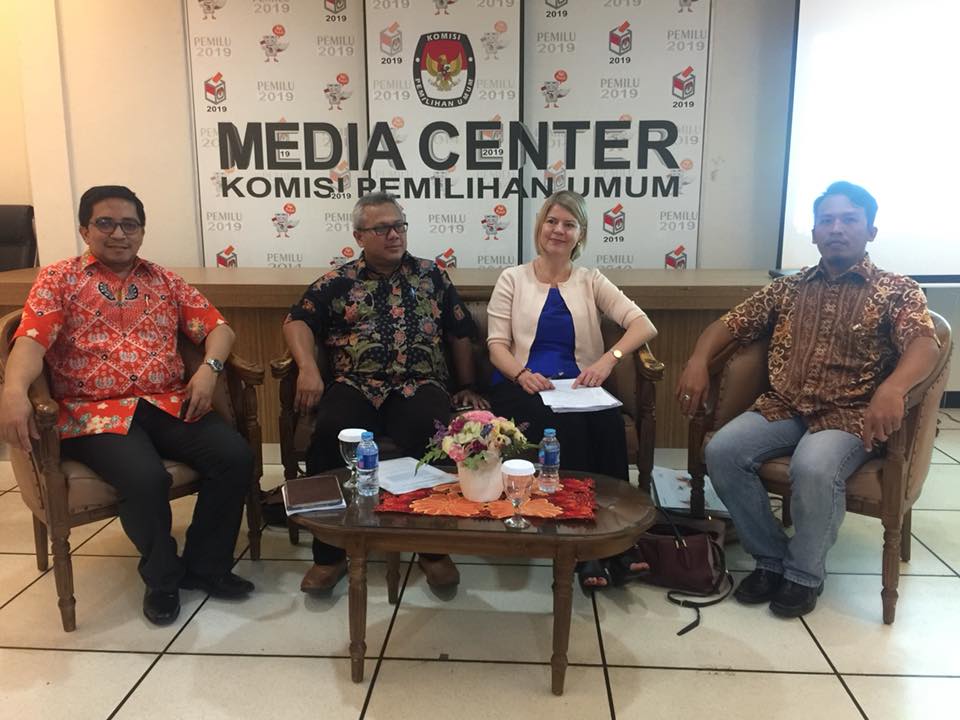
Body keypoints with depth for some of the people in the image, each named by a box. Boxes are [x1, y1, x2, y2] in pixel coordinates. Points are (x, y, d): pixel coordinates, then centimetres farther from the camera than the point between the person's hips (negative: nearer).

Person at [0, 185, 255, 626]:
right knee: (146, 479, -31)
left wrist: (209, 368, -10)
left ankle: (205, 565, 2)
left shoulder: (164, 281, 16)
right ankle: (162, 577, -1)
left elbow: (217, 327, 11)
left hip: (168, 404, 4)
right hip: (95, 413, -3)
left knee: (235, 456, -19)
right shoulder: (58, 280, 7)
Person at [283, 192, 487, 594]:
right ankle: (330, 553, -13)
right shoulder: (338, 282, 15)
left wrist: (467, 387, 15)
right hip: (357, 386, 0)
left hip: (420, 385, 0)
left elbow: (460, 333, 20)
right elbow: (298, 321, 6)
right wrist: (308, 369, -12)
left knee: (428, 435, -34)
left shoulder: (431, 276, 18)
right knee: (330, 434, -32)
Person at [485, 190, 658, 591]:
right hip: (521, 388, -2)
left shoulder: (590, 282, 16)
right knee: (566, 424, -34)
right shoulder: (513, 279, 13)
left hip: (577, 387, 2)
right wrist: (523, 373, -18)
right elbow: (496, 344, 4)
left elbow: (644, 325, 3)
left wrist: (609, 358, -17)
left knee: (609, 423, -32)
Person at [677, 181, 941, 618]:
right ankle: (772, 559, -3)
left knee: (813, 467, -35)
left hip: (848, 416, -3)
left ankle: (805, 573, -7)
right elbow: (730, 324, 13)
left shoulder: (897, 290, 4)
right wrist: (698, 360, -9)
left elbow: (924, 345, -14)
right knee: (722, 452, -23)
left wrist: (891, 388, -37)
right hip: (783, 409, 4)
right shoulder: (787, 288, 15)